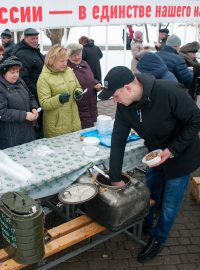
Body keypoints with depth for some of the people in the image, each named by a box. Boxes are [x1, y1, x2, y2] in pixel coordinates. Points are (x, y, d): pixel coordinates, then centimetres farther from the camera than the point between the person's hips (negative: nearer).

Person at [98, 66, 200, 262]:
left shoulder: (170, 92, -34)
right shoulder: (124, 105, -16)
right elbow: (118, 141, -12)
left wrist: (173, 150, -27)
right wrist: (115, 178, -11)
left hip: (180, 156, -5)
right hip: (156, 154, 5)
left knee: (169, 204, 8)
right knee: (149, 193, 22)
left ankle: (157, 239, 32)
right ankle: (144, 225, 50)